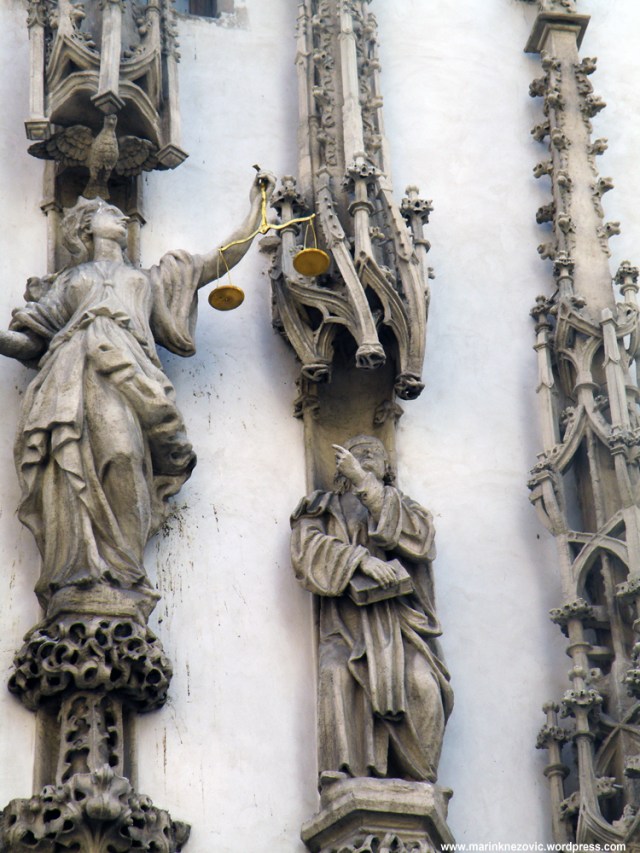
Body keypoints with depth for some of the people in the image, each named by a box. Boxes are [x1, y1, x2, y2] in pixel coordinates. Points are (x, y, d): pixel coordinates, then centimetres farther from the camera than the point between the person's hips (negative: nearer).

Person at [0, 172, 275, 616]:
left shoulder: (151, 278, 39)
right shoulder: (70, 280, 35)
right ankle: (77, 579, -40)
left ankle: (120, 575, -40)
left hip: (126, 365, 0)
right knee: (71, 458, -27)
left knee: (121, 450, -30)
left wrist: (258, 202, 36)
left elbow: (227, 256, 35)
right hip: (73, 364, 0)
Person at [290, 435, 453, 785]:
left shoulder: (402, 507, 27)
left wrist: (365, 482, -2)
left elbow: (419, 537, 3)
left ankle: (419, 781, -24)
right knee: (337, 677, -31)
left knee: (421, 684, -27)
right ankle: (340, 774, -38)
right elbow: (308, 550, 3)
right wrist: (362, 560, -13)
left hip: (400, 618, 1)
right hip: (347, 621, -1)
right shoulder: (324, 507, 24)